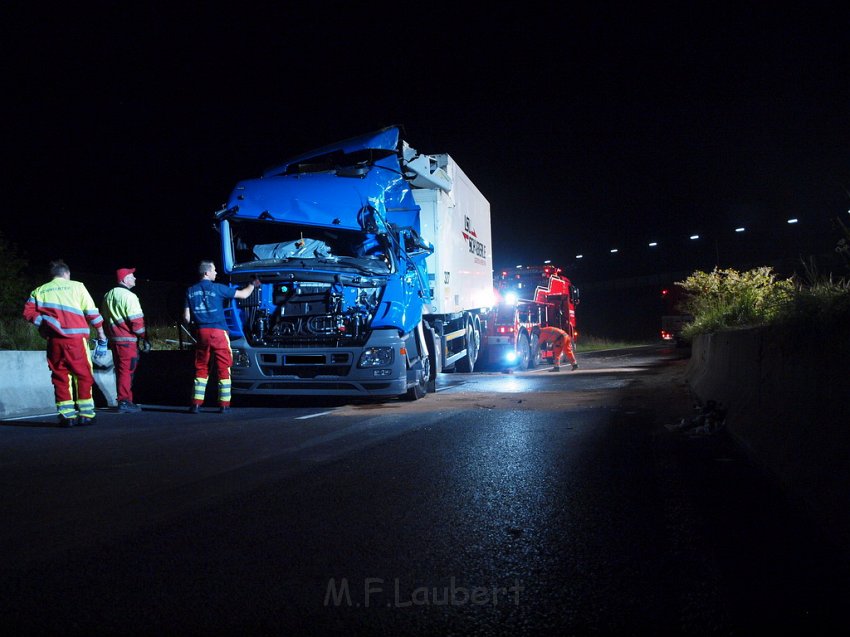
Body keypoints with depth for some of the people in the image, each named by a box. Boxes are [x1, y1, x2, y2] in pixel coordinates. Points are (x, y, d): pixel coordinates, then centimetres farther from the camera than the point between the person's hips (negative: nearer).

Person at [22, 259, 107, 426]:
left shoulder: (39, 291, 15)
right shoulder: (76, 286, 6)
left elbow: (28, 312, 0)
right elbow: (92, 312, 3)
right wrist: (101, 334, 9)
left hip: (54, 339, 3)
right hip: (76, 337, -3)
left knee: (60, 376, 9)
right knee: (83, 375, 5)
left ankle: (66, 415, 8)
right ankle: (85, 414, 6)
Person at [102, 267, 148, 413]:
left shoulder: (108, 296, 16)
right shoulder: (129, 296, -13)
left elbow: (105, 319, 21)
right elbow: (136, 320, -17)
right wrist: (144, 338, -10)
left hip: (113, 339, 9)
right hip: (127, 340, -9)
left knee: (121, 370, 15)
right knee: (127, 370, -6)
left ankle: (125, 400, 22)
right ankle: (124, 402, -5)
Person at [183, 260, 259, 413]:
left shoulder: (191, 291, 8)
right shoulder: (217, 288, -5)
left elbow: (186, 317, 6)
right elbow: (243, 294, 1)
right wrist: (253, 284, 19)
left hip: (201, 332, 4)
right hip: (218, 332, -4)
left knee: (201, 369, 10)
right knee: (223, 369, 3)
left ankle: (196, 404, 7)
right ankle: (224, 404, 4)